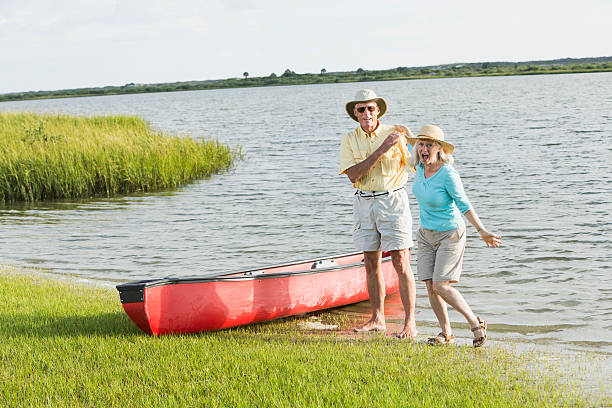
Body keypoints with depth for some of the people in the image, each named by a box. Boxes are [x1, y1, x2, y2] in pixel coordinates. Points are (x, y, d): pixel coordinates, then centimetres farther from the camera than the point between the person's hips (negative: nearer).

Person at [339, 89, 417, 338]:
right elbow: (353, 175, -12)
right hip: (364, 203, 3)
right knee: (371, 262, 8)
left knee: (401, 262, -8)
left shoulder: (395, 133, -2)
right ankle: (377, 319, 19)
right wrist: (381, 149, -19)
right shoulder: (349, 140, 3)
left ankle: (410, 323, -8)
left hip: (393, 199, -3)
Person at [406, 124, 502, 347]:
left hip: (450, 234, -7)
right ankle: (446, 333, 16)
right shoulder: (420, 167, -4)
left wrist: (482, 231, -25)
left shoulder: (448, 175, -24)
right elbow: (417, 151, 20)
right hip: (426, 234, 7)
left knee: (441, 287, -12)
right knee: (430, 286, 2)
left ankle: (476, 323, 6)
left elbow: (464, 205, -20)